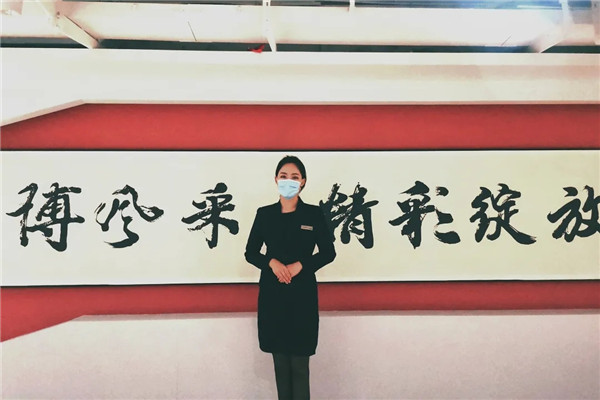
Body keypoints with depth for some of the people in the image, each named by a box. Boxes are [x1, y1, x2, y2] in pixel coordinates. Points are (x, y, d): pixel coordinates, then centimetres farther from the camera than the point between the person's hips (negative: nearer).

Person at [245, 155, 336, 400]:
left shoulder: (314, 214, -1)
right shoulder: (264, 214, 4)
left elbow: (328, 253, 1)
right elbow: (250, 252, 7)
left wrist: (299, 265, -13)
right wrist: (272, 262, -13)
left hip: (302, 293, -2)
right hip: (272, 293, 2)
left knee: (299, 362, 1)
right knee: (280, 358, 11)